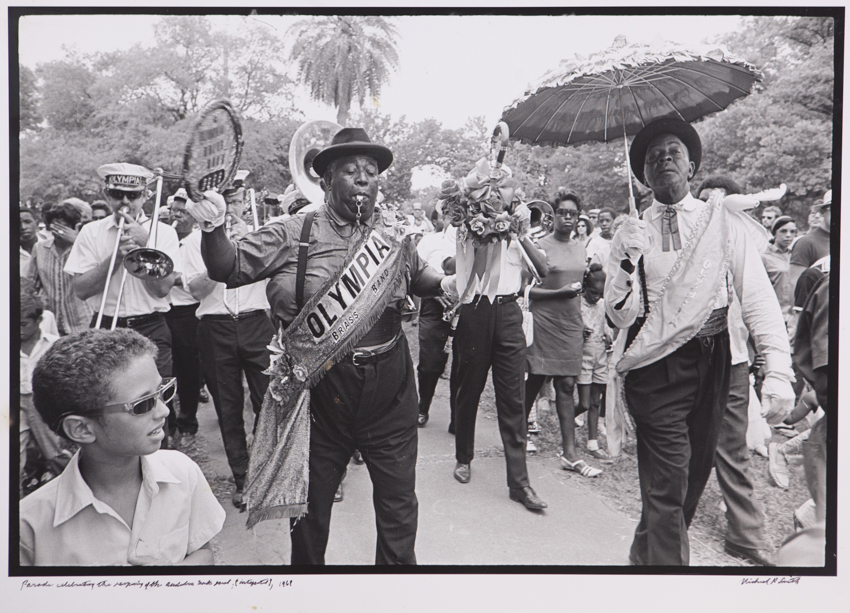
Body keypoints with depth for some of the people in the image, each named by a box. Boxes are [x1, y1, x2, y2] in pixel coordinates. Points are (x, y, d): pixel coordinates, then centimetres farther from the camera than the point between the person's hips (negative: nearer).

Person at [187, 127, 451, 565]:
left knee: (399, 504, 15)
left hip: (389, 387, 2)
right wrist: (213, 230, -20)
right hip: (321, 385, -1)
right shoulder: (294, 236, -5)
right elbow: (229, 268, -5)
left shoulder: (395, 236, 4)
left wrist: (443, 284, 11)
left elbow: (417, 276, 25)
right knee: (312, 501, 19)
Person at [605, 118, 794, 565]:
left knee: (694, 476, 15)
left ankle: (647, 553, 38)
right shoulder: (630, 234, 2)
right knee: (667, 483, -7)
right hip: (655, 367, -2)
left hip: (711, 362, 3)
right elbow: (619, 316, -4)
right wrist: (629, 264, -21)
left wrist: (777, 371, -14)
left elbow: (758, 296, -3)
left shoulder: (722, 222, 3)